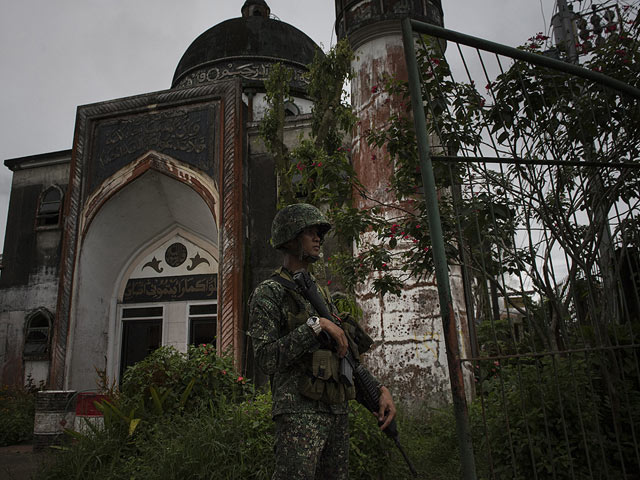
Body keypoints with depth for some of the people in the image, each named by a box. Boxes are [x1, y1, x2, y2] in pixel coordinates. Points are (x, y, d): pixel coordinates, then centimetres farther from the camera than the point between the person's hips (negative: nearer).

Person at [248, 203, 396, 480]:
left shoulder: (321, 294, 19)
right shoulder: (267, 294, -4)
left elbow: (347, 355, 18)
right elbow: (266, 359, -16)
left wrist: (380, 389, 5)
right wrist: (315, 326, -19)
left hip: (337, 414, 7)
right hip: (299, 414, -7)